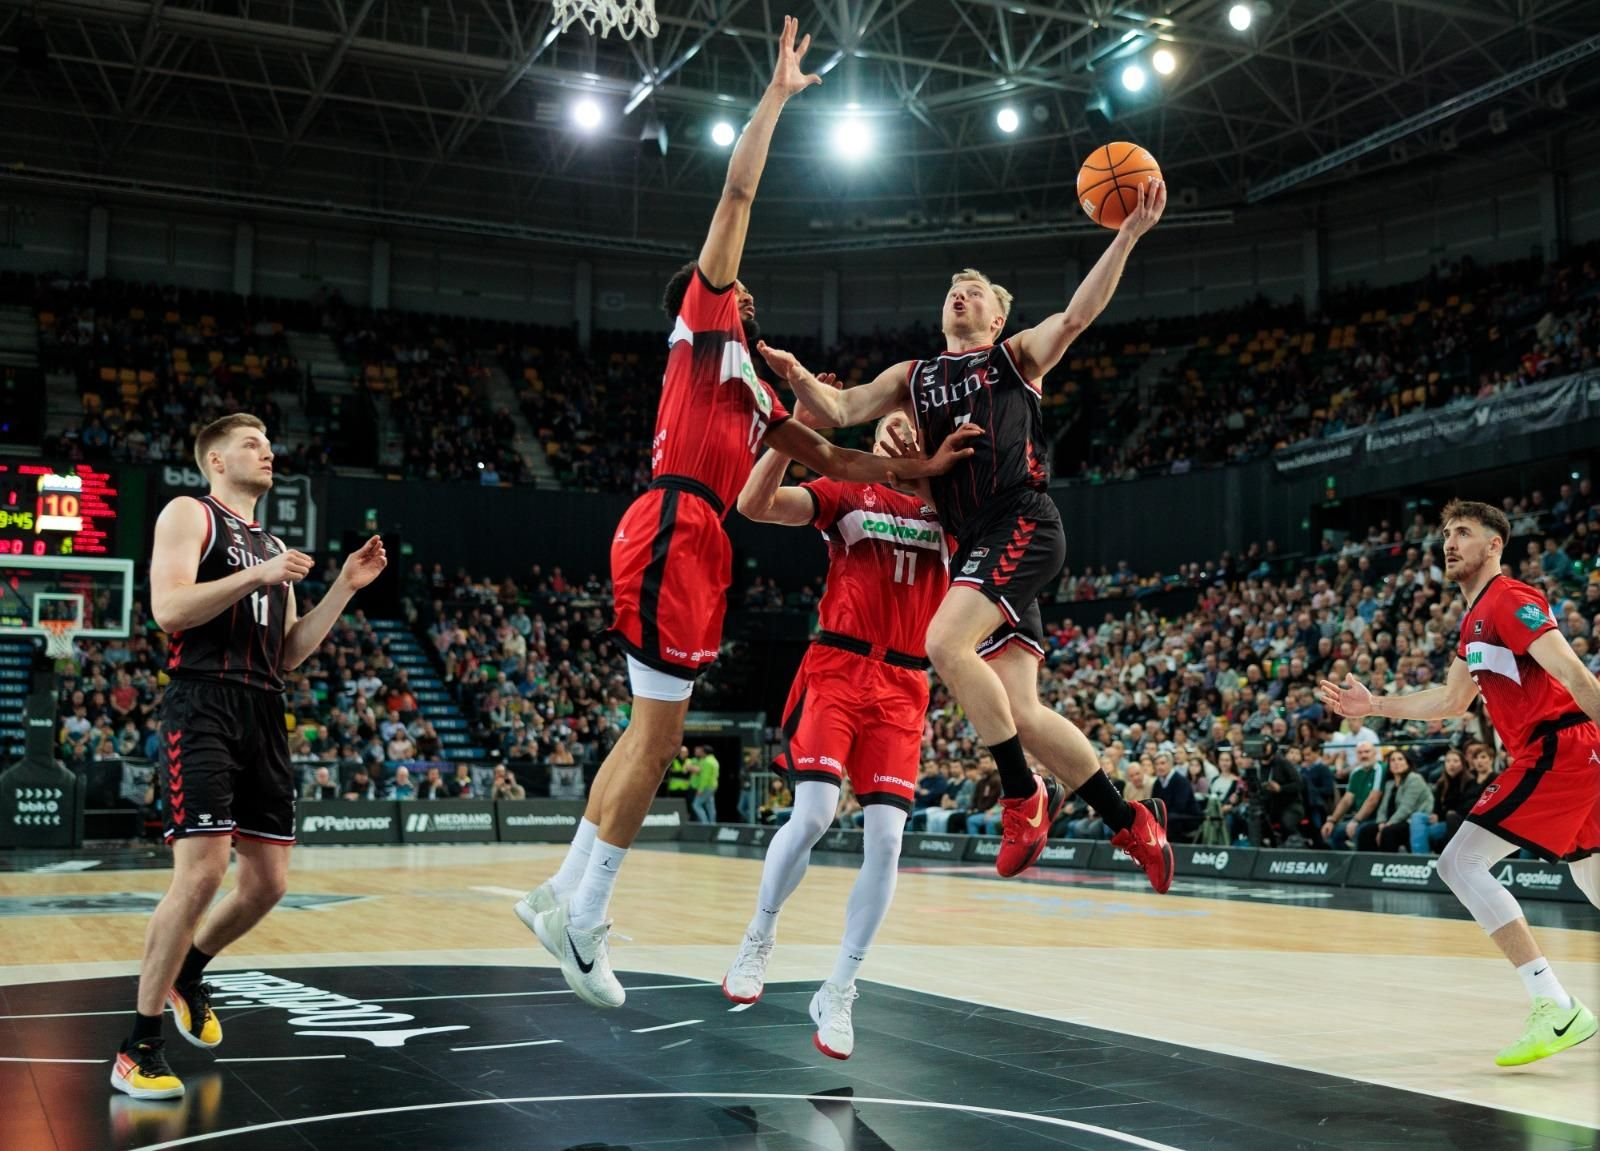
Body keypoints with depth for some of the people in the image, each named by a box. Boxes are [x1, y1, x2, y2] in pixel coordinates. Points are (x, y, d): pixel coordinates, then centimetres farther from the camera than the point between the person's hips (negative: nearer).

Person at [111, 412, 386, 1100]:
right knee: (202, 872, -16)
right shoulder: (189, 514, 3)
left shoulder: (273, 546, 24)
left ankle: (189, 975, 34)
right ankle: (138, 1048, -6)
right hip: (203, 704, -8)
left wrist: (345, 588, 14)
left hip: (264, 714, 8)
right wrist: (258, 576, -17)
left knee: (268, 881, 7)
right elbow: (168, 609, -13)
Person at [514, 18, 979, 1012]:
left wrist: (925, 467, 20)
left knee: (656, 734, 11)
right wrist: (778, 95, 1)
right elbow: (737, 195, -1)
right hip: (672, 530, -9)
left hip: (700, 545, 9)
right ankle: (582, 917, -1)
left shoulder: (755, 388, 27)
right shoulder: (704, 317, 5)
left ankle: (565, 893, 17)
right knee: (658, 736, -8)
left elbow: (831, 459, 28)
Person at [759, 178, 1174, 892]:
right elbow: (840, 411, 12)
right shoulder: (914, 376, 24)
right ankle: (1130, 823, 14)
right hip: (975, 542, 6)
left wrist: (1128, 235, -17)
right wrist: (796, 378, -8)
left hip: (1023, 524, -6)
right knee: (1019, 712, 0)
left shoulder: (1018, 356, 12)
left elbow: (1075, 316, -6)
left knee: (945, 643, -26)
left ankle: (1022, 797, -12)